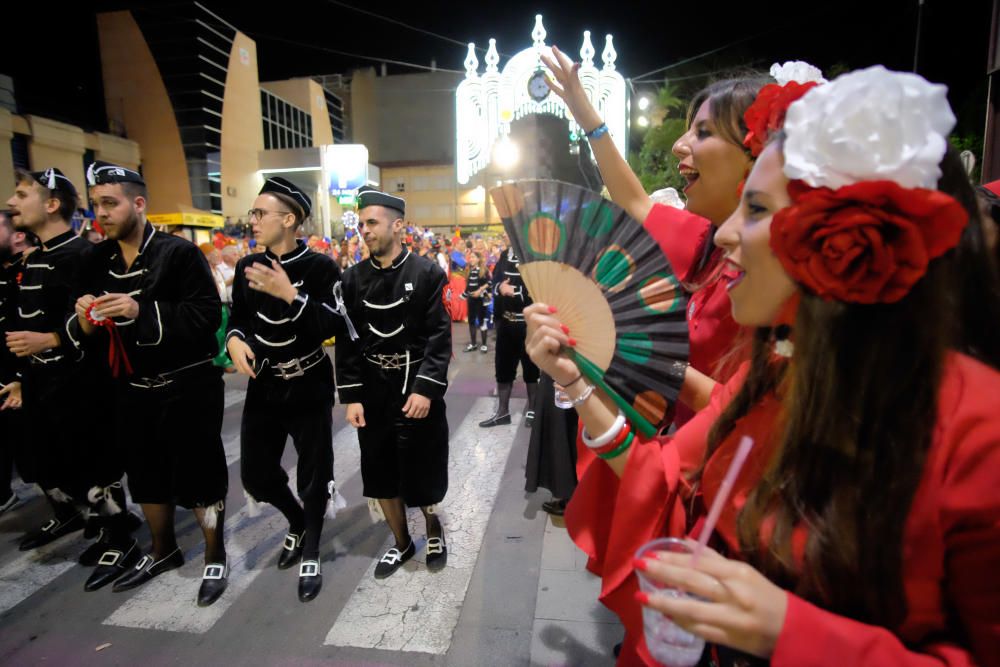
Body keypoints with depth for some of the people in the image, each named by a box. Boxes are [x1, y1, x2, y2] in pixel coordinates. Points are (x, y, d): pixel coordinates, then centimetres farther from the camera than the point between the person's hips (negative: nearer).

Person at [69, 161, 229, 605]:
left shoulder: (179, 252, -13)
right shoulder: (97, 261, 6)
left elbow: (208, 315, -19)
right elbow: (81, 330, 10)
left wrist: (142, 311, -26)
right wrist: (84, 321, -12)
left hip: (189, 386, -6)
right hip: (133, 389, 7)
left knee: (198, 475, 2)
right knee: (147, 476, 19)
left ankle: (215, 559, 22)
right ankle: (163, 551, 42)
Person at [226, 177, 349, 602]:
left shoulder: (321, 267, -11)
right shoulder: (247, 267, 4)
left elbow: (331, 326, -19)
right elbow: (238, 317, 11)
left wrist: (290, 295, -29)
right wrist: (234, 339, -10)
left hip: (309, 387, -5)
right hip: (263, 387, 5)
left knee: (313, 474, 5)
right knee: (255, 474, 11)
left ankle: (311, 555, 28)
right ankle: (298, 522, 42)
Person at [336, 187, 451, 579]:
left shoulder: (428, 273, -8)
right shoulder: (353, 279, 2)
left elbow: (439, 337, -11)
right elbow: (347, 341, 2)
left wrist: (425, 388, -18)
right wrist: (351, 396, -3)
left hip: (417, 387, -3)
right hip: (373, 390, 4)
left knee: (422, 470, 6)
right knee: (381, 473, 12)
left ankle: (433, 528, 37)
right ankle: (401, 542, 34)